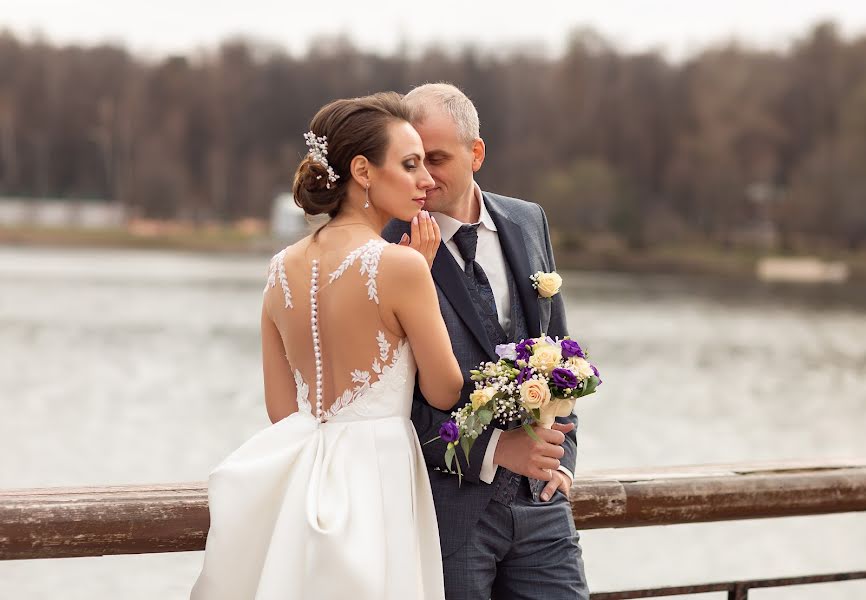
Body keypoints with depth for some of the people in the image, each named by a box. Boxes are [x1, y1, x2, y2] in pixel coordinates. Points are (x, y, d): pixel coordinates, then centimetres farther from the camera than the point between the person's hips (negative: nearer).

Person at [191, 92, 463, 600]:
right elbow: (445, 392, -5)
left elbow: (281, 407, 10)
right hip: (375, 480, -7)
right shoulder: (400, 264, -16)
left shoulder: (284, 268, 4)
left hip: (296, 482, 7)